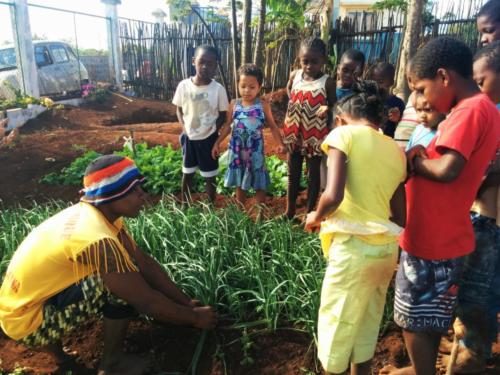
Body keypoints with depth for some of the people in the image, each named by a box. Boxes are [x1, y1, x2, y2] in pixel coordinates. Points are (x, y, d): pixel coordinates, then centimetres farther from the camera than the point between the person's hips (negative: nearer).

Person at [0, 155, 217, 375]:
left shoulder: (100, 214, -4)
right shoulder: (98, 239, -31)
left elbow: (144, 262, 0)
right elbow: (147, 301, -24)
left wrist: (186, 301, 0)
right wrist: (194, 317, -10)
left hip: (33, 295, 9)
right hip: (26, 320, -9)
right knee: (123, 288, -24)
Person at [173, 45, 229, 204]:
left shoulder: (218, 89, -12)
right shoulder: (183, 85, -8)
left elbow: (223, 114, -2)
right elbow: (179, 109, 6)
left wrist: (213, 128, -15)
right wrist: (183, 126, -7)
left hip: (208, 138, -2)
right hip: (189, 137, 2)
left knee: (209, 175, 9)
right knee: (187, 173, 15)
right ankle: (184, 205, 31)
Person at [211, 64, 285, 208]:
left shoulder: (263, 105, -5)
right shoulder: (234, 104, 1)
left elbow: (272, 126, 0)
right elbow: (228, 125, 7)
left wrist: (280, 143, -11)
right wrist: (217, 143, 3)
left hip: (255, 150, -2)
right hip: (237, 149, 2)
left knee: (259, 184, 7)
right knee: (239, 183, 15)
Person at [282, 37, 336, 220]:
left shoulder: (327, 82, -11)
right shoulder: (294, 76, -1)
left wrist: (327, 109, -25)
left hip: (315, 136, -4)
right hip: (294, 134, 4)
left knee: (313, 175, 9)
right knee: (293, 174, 15)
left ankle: (309, 213, 23)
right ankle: (289, 212, 29)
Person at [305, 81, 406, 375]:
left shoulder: (345, 134, -6)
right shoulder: (397, 151, 11)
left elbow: (334, 195, -20)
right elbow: (400, 218, 11)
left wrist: (316, 218, -1)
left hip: (355, 246, -7)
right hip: (388, 247, 7)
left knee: (336, 324, 11)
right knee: (367, 322, 23)